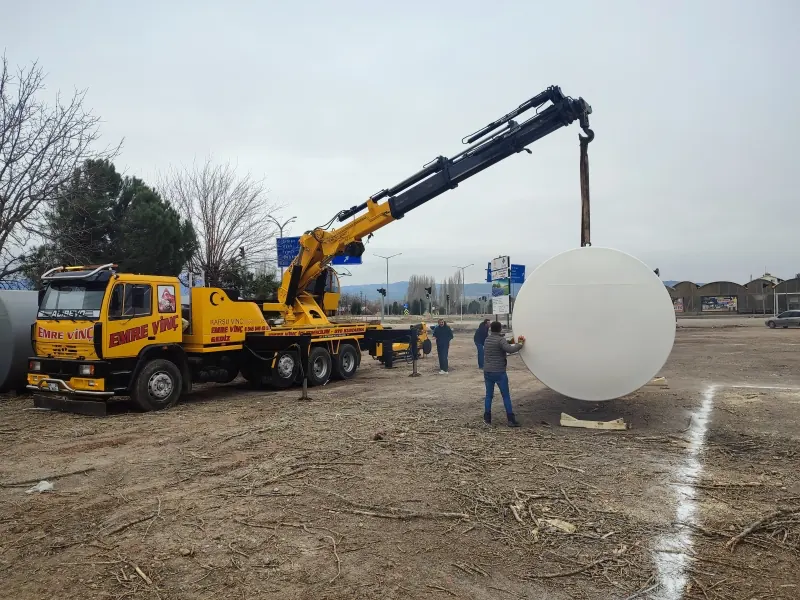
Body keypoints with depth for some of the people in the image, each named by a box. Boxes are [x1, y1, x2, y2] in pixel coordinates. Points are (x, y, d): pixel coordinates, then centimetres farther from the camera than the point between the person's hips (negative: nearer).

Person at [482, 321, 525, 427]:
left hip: (487, 372, 6)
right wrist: (520, 345, -14)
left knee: (489, 395, 12)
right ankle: (511, 420, 5)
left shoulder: (487, 339, 11)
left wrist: (515, 342, 6)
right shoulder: (500, 340, -12)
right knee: (506, 396, 3)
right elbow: (510, 349, -27)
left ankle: (487, 419, 13)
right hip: (499, 372, -6)